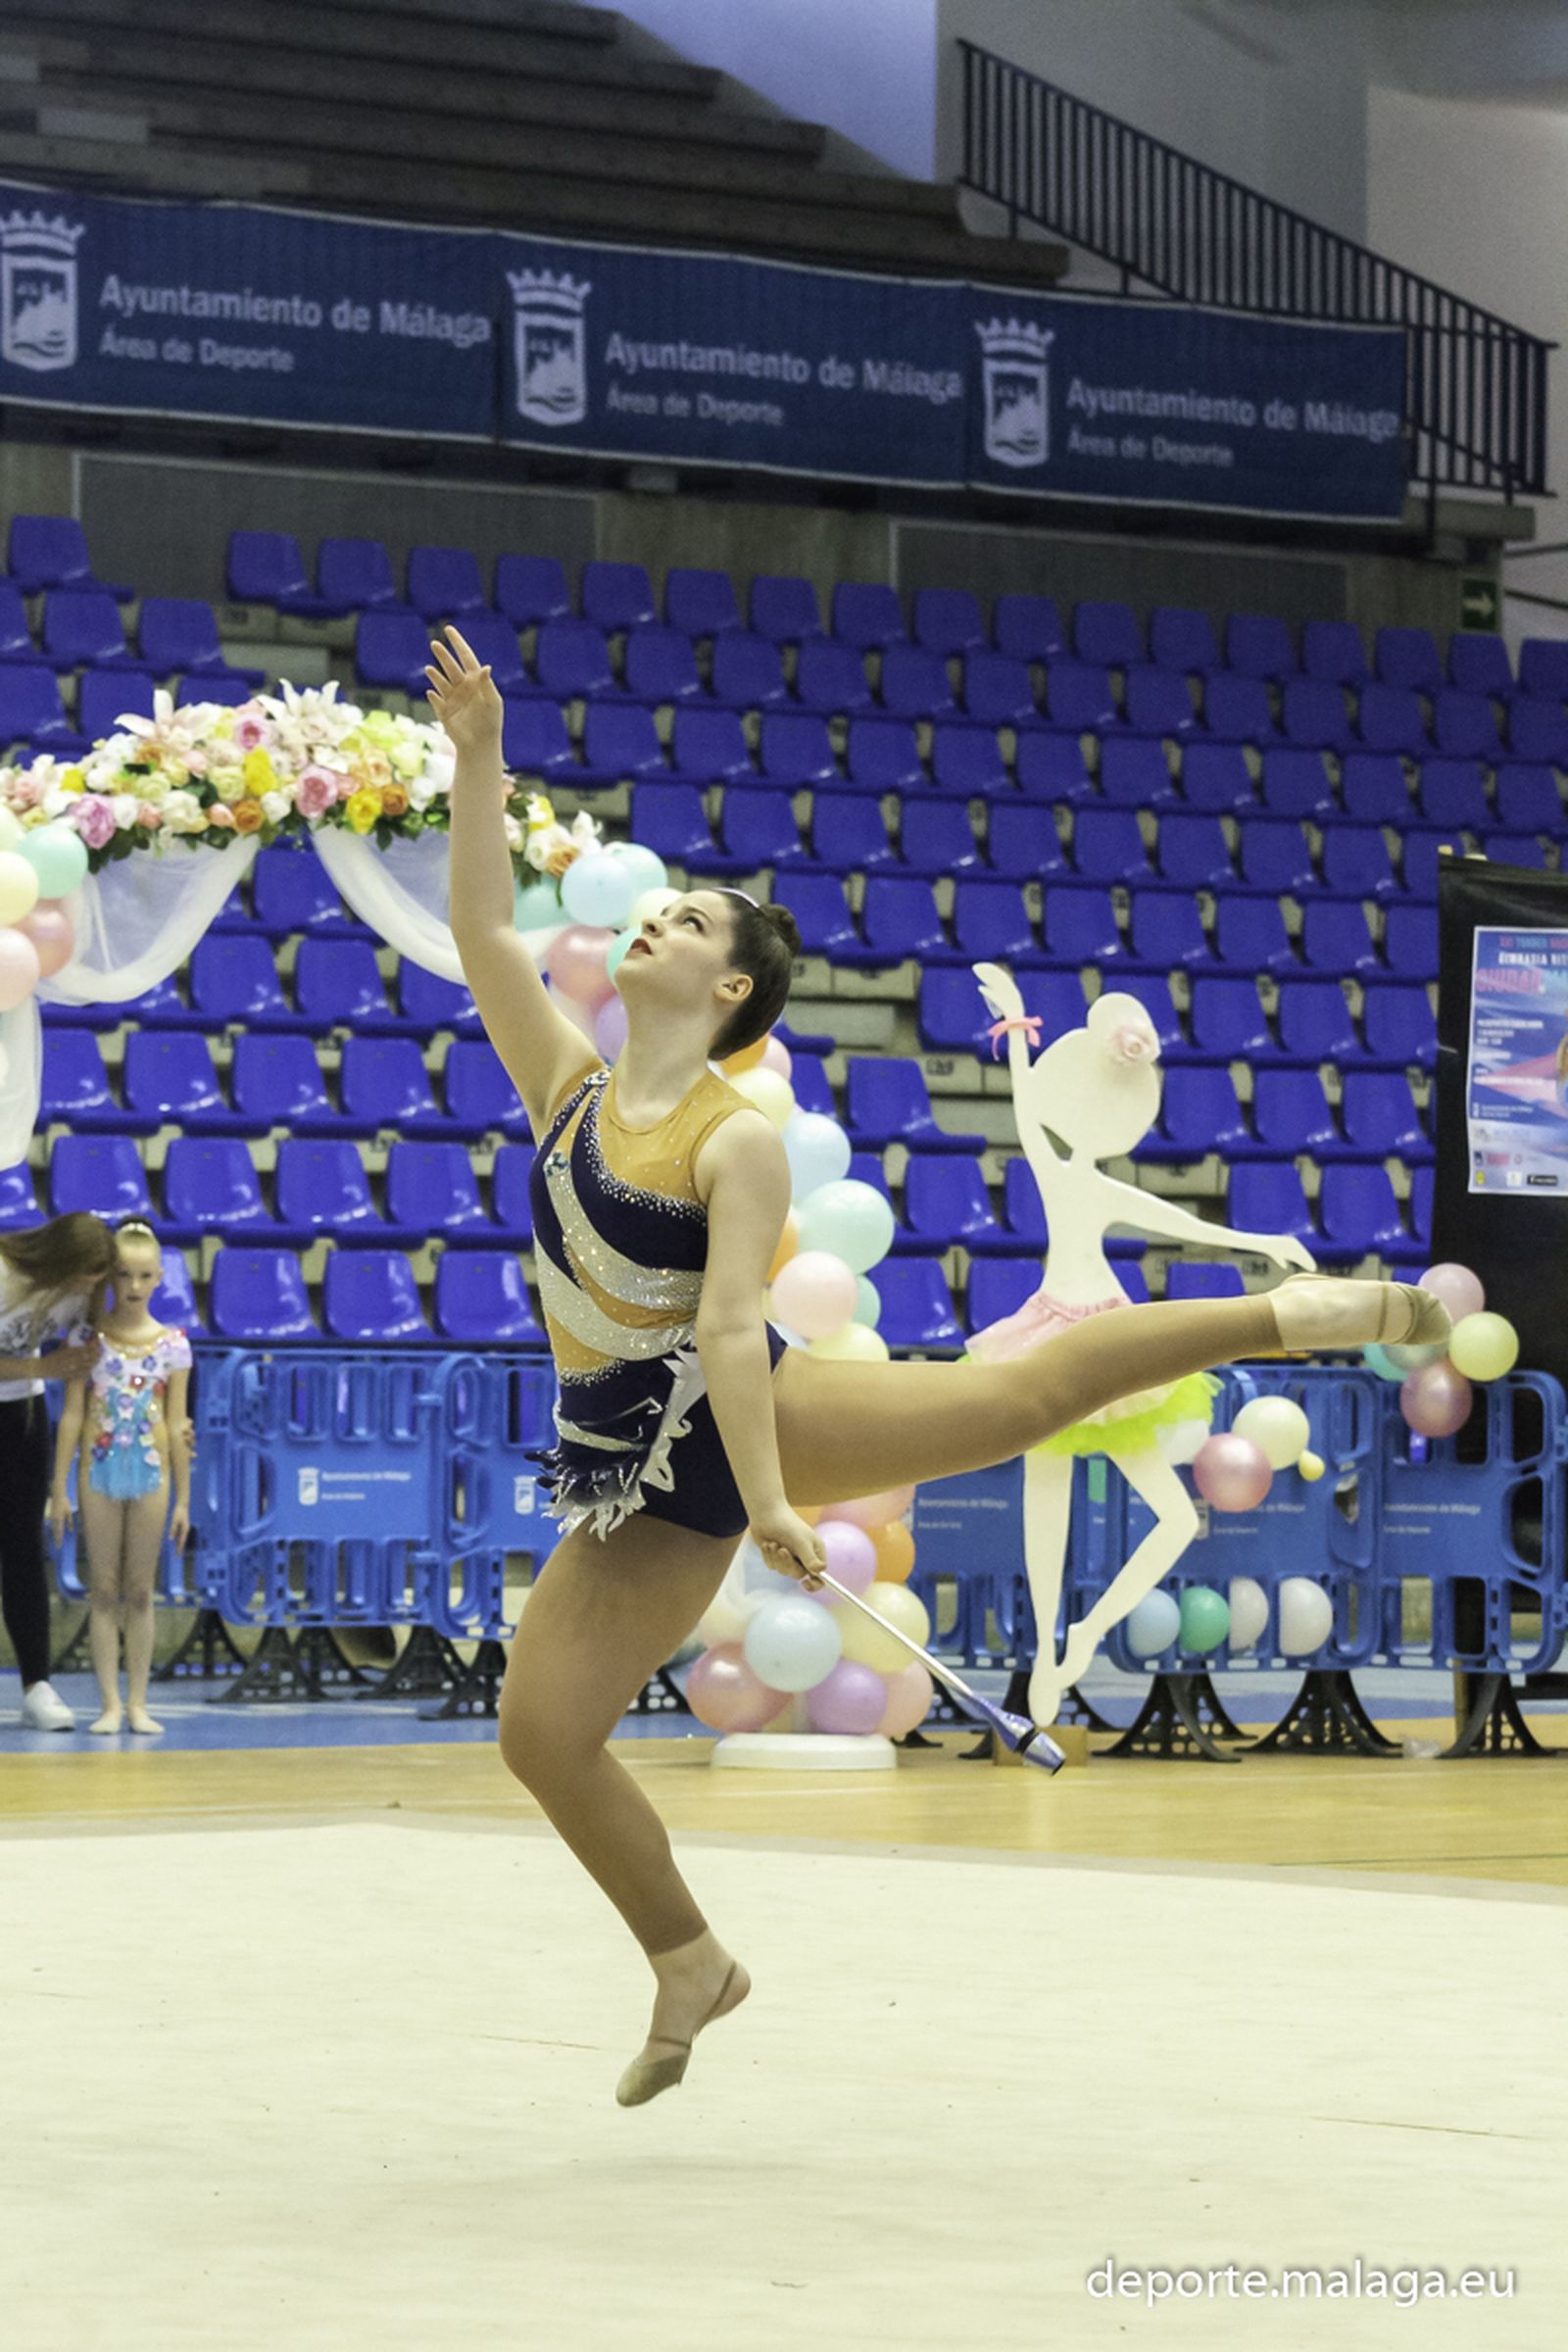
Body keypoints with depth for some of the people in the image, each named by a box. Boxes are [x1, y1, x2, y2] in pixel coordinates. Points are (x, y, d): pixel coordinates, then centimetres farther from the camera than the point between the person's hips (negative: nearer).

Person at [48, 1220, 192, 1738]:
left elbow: (176, 1425, 4)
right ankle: (110, 1704, 3)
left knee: (139, 1592, 5)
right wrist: (60, 1489, -3)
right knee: (104, 1590, 1)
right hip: (100, 1471, -1)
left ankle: (137, 1704, 9)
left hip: (151, 1472, 1)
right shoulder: (89, 1337, -1)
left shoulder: (172, 1343, 1)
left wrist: (183, 1500, 4)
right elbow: (72, 1415, 0)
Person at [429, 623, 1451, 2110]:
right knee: (541, 1729, -2)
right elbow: (482, 929, -3)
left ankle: (1294, 1312, 7)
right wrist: (476, 754, -10)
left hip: (749, 1417, -5)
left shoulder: (738, 1144, -13)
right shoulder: (570, 1089, 3)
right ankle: (691, 1965, 18)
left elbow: (732, 1327, -21)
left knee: (1024, 1389, -14)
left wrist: (768, 1499, -26)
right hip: (643, 1480, 5)